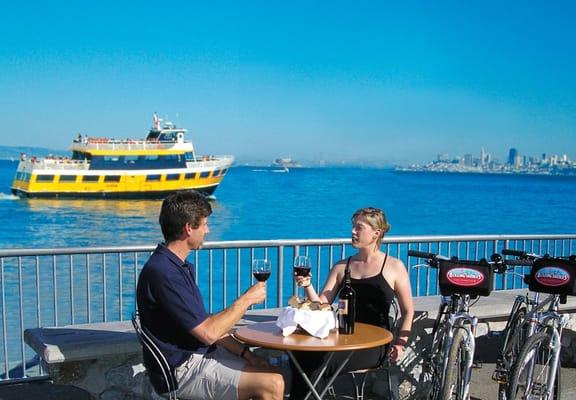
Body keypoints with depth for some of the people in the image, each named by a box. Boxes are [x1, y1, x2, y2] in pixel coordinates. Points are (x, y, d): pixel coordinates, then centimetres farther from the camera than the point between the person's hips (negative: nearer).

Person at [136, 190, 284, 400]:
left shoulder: (182, 267, 12)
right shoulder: (162, 273, -22)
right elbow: (208, 333, -23)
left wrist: (245, 353, 3)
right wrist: (247, 299, -11)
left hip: (199, 354, 10)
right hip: (182, 370, -10)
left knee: (274, 376, 3)